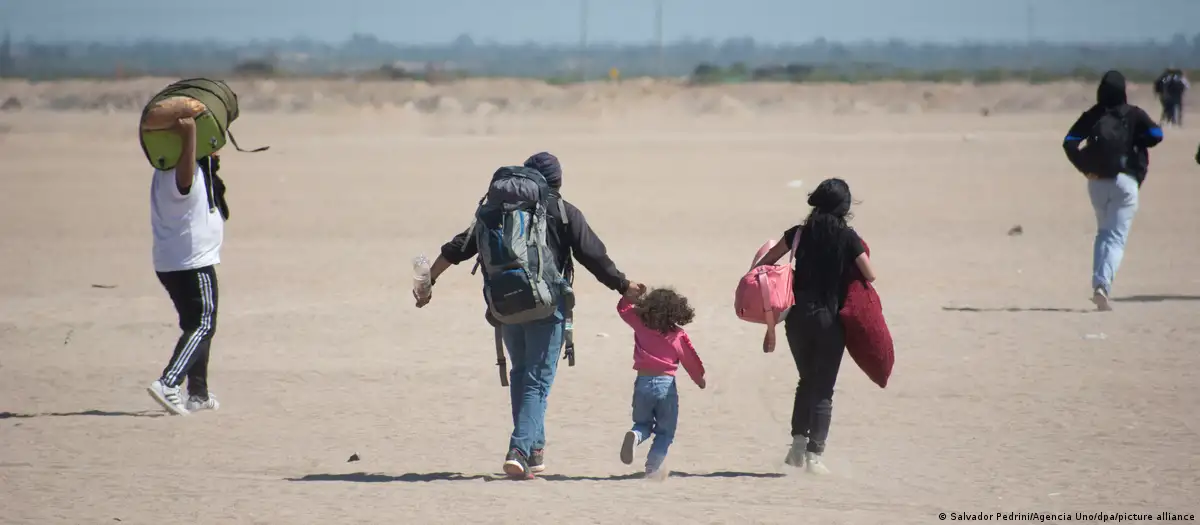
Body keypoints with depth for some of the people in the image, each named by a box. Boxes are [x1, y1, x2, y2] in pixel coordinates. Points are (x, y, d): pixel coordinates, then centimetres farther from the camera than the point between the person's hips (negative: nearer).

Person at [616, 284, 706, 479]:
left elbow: (623, 308, 17)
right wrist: (700, 379, 23)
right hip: (666, 384, -2)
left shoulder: (641, 325, 1)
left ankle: (635, 436, -16)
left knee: (643, 424, 20)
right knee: (665, 432, 11)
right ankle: (653, 467, -5)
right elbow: (691, 360, 7)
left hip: (643, 382, 2)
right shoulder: (679, 335, -3)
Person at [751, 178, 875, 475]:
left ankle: (798, 443, 11)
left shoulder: (799, 233, 3)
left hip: (798, 317, 3)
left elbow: (762, 264, 4)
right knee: (824, 388, 4)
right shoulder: (847, 237, -6)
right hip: (830, 319, -3)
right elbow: (870, 276, -8)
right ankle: (814, 454, -2)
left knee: (807, 381, 21)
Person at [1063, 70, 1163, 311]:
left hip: (1096, 182, 4)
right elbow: (1156, 135, -12)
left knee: (1103, 233, 20)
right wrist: (1134, 141, 4)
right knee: (1117, 237, -6)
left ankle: (1099, 284, 10)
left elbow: (1069, 143, -3)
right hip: (1124, 180, -4)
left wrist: (1085, 168, 1)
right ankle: (1103, 284, -25)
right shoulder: (1133, 114, -2)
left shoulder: (1092, 115, 5)